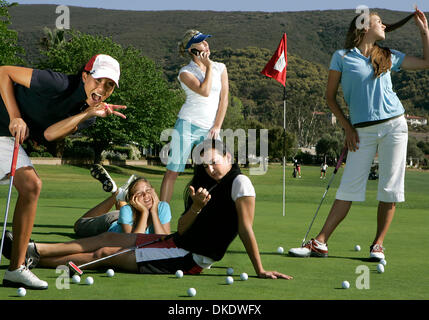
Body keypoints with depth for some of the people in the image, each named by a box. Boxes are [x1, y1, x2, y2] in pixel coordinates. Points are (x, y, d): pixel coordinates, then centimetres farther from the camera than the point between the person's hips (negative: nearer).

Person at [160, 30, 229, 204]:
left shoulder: (220, 68, 11)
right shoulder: (185, 72, -1)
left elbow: (223, 99, 7)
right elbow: (204, 91, -17)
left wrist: (217, 126, -1)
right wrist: (209, 67, -7)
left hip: (210, 129, 4)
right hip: (187, 125, -4)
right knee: (173, 171, -5)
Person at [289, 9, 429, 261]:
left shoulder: (388, 57, 12)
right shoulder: (342, 57, 3)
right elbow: (330, 97, 6)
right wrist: (348, 128, 0)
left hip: (394, 126, 3)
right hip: (362, 131, -2)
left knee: (390, 188, -2)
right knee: (349, 186, -7)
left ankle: (378, 245, 7)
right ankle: (320, 243, -5)